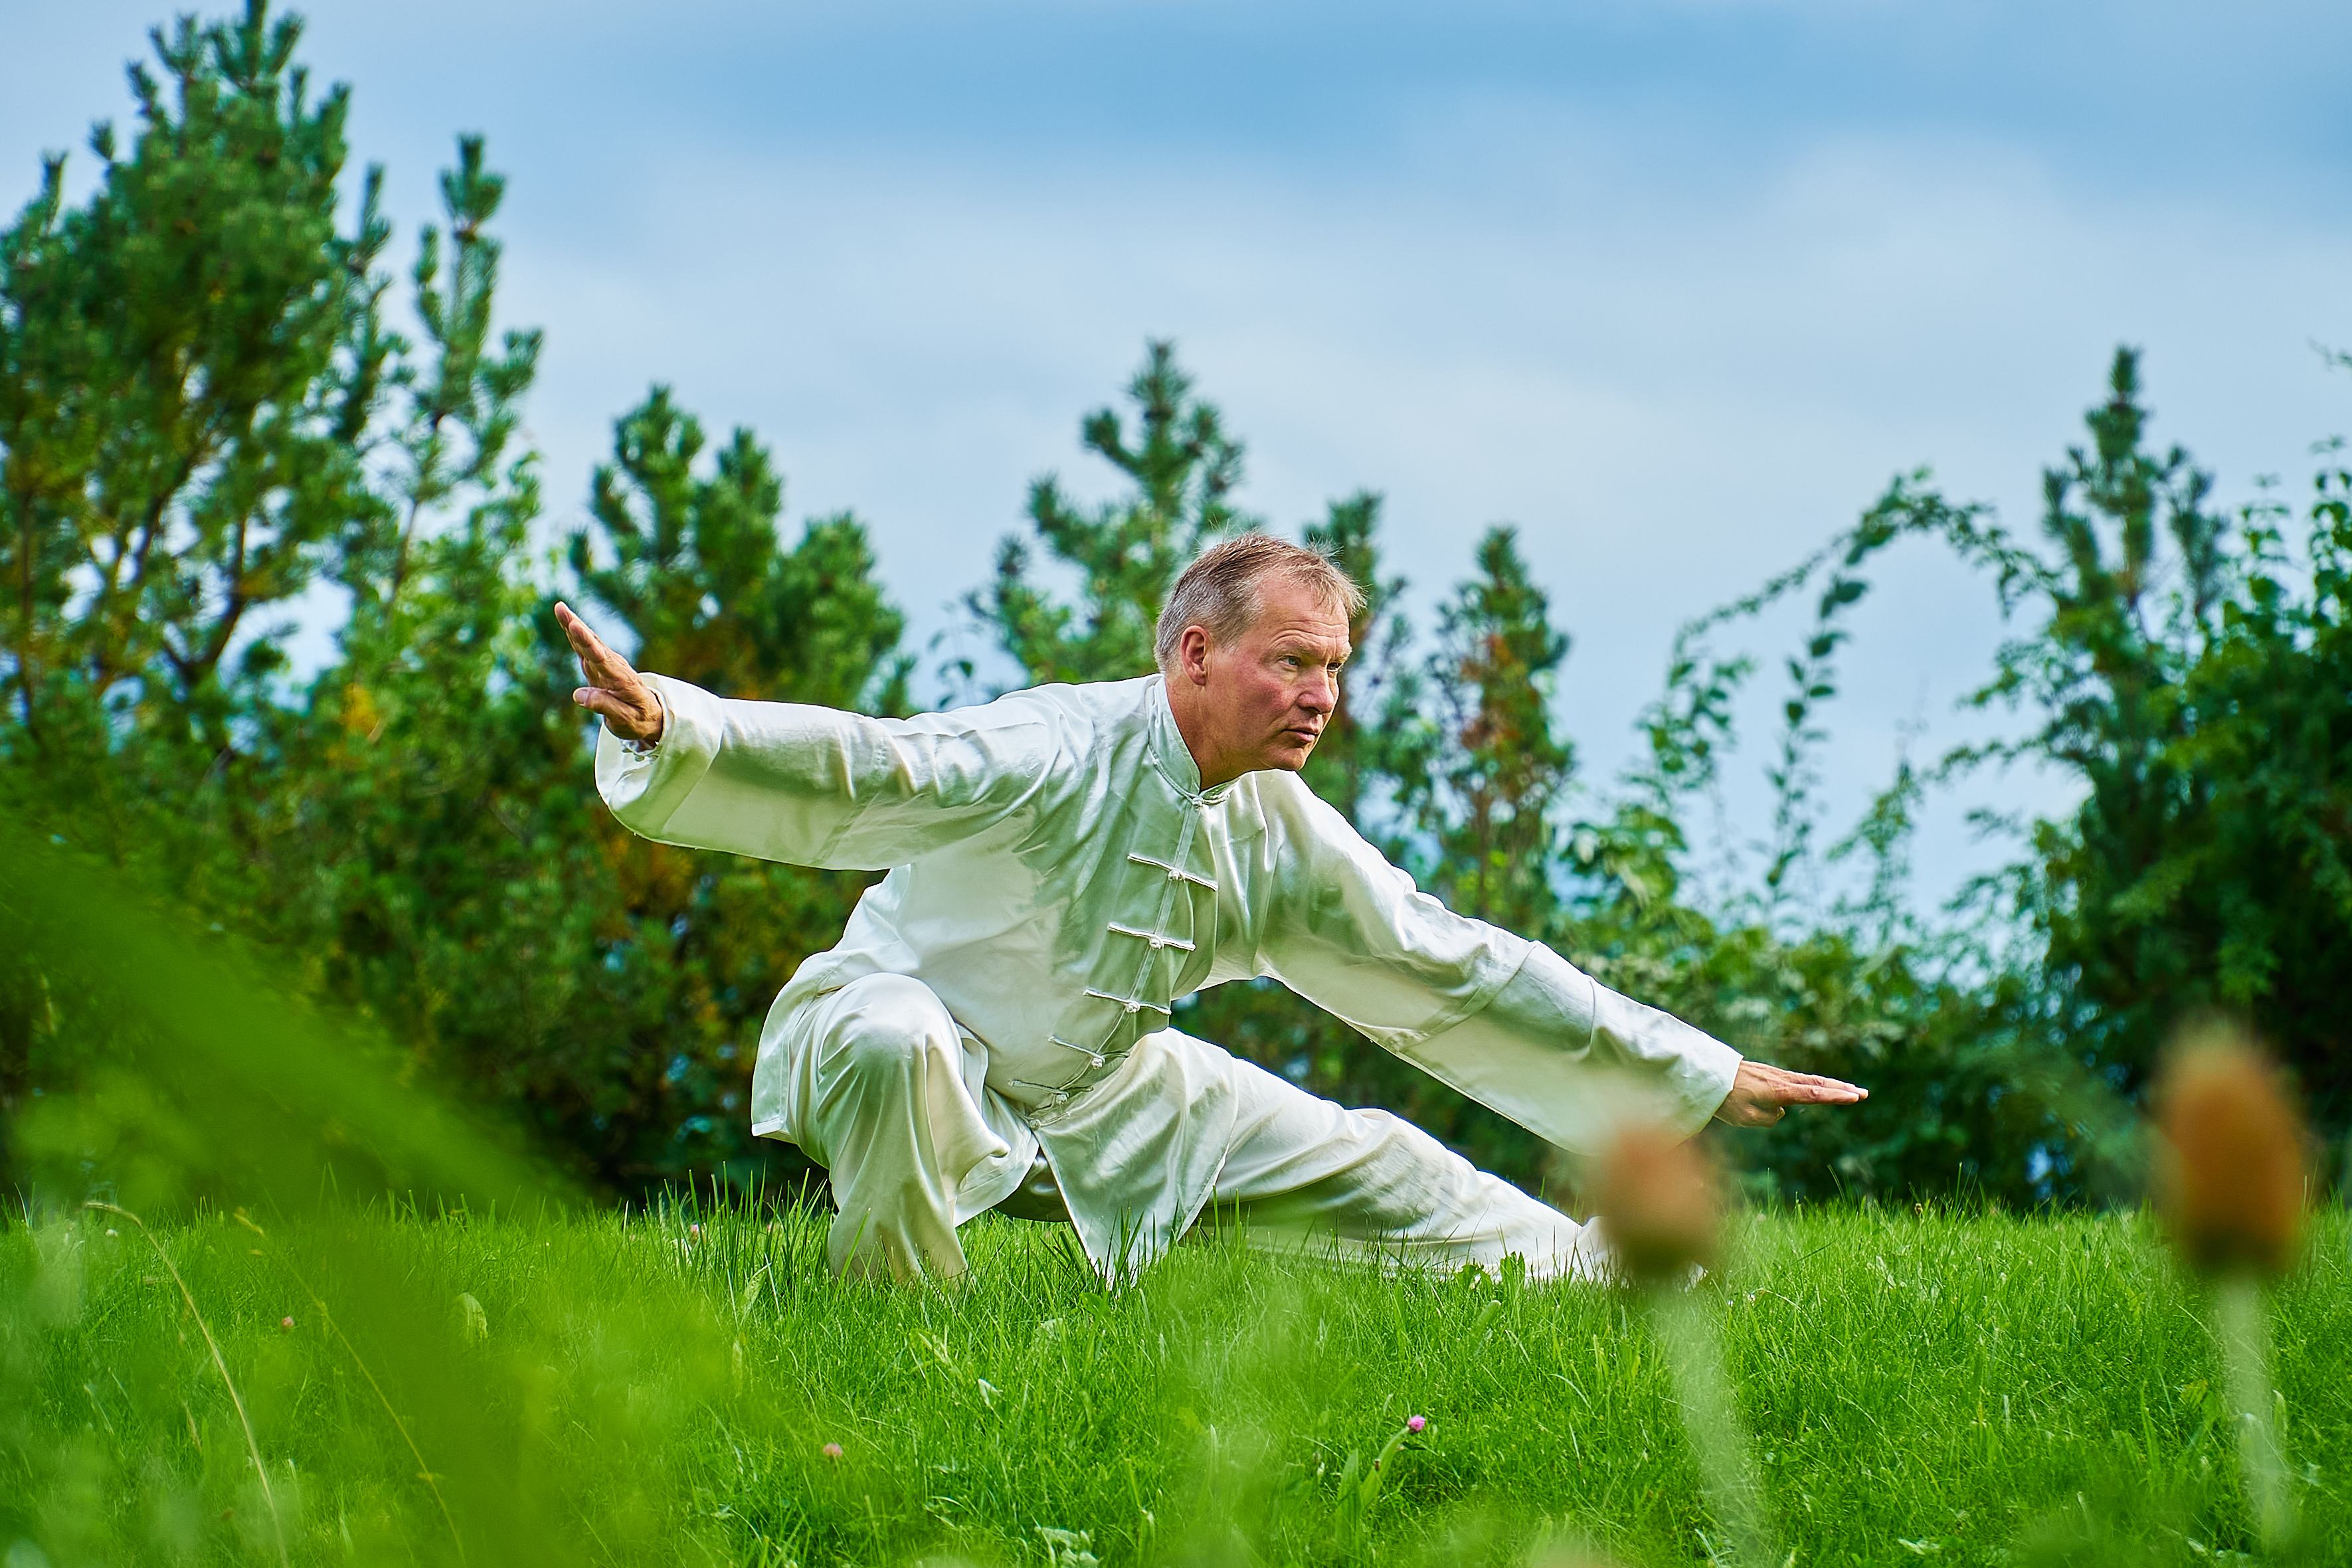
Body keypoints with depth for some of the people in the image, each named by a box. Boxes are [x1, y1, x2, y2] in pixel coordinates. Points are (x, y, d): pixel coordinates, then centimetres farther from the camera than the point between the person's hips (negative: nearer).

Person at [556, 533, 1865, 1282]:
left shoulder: (1289, 842, -7)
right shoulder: (1060, 755, -28)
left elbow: (1455, 974, 1)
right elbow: (861, 770, -39)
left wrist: (1699, 1077, 3)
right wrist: (672, 725, -58)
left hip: (1100, 1093, 6)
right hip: (900, 1017, -6)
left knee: (1365, 1164, 5)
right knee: (895, 1046, -43)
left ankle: (1591, 1273, 28)